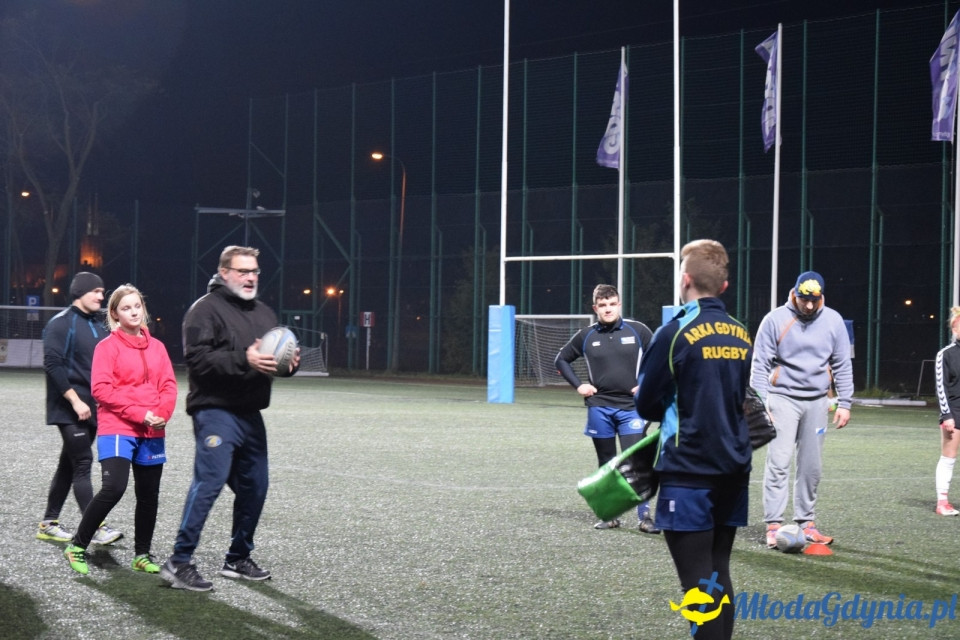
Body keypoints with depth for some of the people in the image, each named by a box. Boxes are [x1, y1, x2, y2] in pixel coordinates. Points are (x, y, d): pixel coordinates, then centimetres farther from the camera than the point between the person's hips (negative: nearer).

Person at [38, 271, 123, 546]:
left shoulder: (98, 326, 15)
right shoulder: (61, 324, -9)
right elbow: (53, 364, -16)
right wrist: (75, 400, -20)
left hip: (91, 408, 8)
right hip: (69, 409, -8)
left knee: (69, 464, 12)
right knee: (82, 463, -11)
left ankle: (49, 523, 19)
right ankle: (96, 526, -14)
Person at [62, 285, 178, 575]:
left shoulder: (156, 346, 11)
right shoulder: (108, 346, -3)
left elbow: (168, 385, 9)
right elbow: (101, 389, -11)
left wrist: (162, 414, -11)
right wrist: (139, 413, -17)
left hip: (151, 432, 5)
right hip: (117, 429, -5)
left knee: (149, 495, 8)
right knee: (114, 488, -19)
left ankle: (142, 554, 23)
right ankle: (77, 546, -4)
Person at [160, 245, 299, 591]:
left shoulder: (264, 313, 19)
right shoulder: (206, 309, -6)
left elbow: (276, 355, 26)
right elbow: (197, 358, -18)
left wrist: (291, 361, 1)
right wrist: (243, 360, -27)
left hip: (250, 415, 8)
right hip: (215, 411, -8)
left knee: (254, 486, 11)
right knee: (209, 481, -16)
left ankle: (238, 559, 24)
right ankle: (179, 561, -12)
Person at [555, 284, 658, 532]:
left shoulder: (638, 331, -1)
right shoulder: (586, 336, 4)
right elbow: (561, 360, 16)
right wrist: (578, 385, 5)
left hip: (630, 407, -2)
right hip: (599, 408, 2)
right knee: (606, 464, 9)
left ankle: (644, 516, -7)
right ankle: (610, 515, 17)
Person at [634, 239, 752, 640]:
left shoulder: (675, 333, -12)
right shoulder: (741, 334, 7)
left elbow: (646, 405, -4)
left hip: (689, 471, -6)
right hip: (734, 470, 6)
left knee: (699, 581, -5)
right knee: (718, 575, 13)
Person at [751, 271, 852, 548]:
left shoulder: (833, 321, 4)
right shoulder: (775, 320, -4)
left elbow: (842, 365, 9)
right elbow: (760, 365, -2)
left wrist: (844, 403, 4)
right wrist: (761, 405, -9)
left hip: (816, 401, 3)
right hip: (783, 399, -3)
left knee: (812, 466, 6)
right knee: (778, 463, -8)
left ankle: (806, 522, 16)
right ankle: (773, 525, -6)